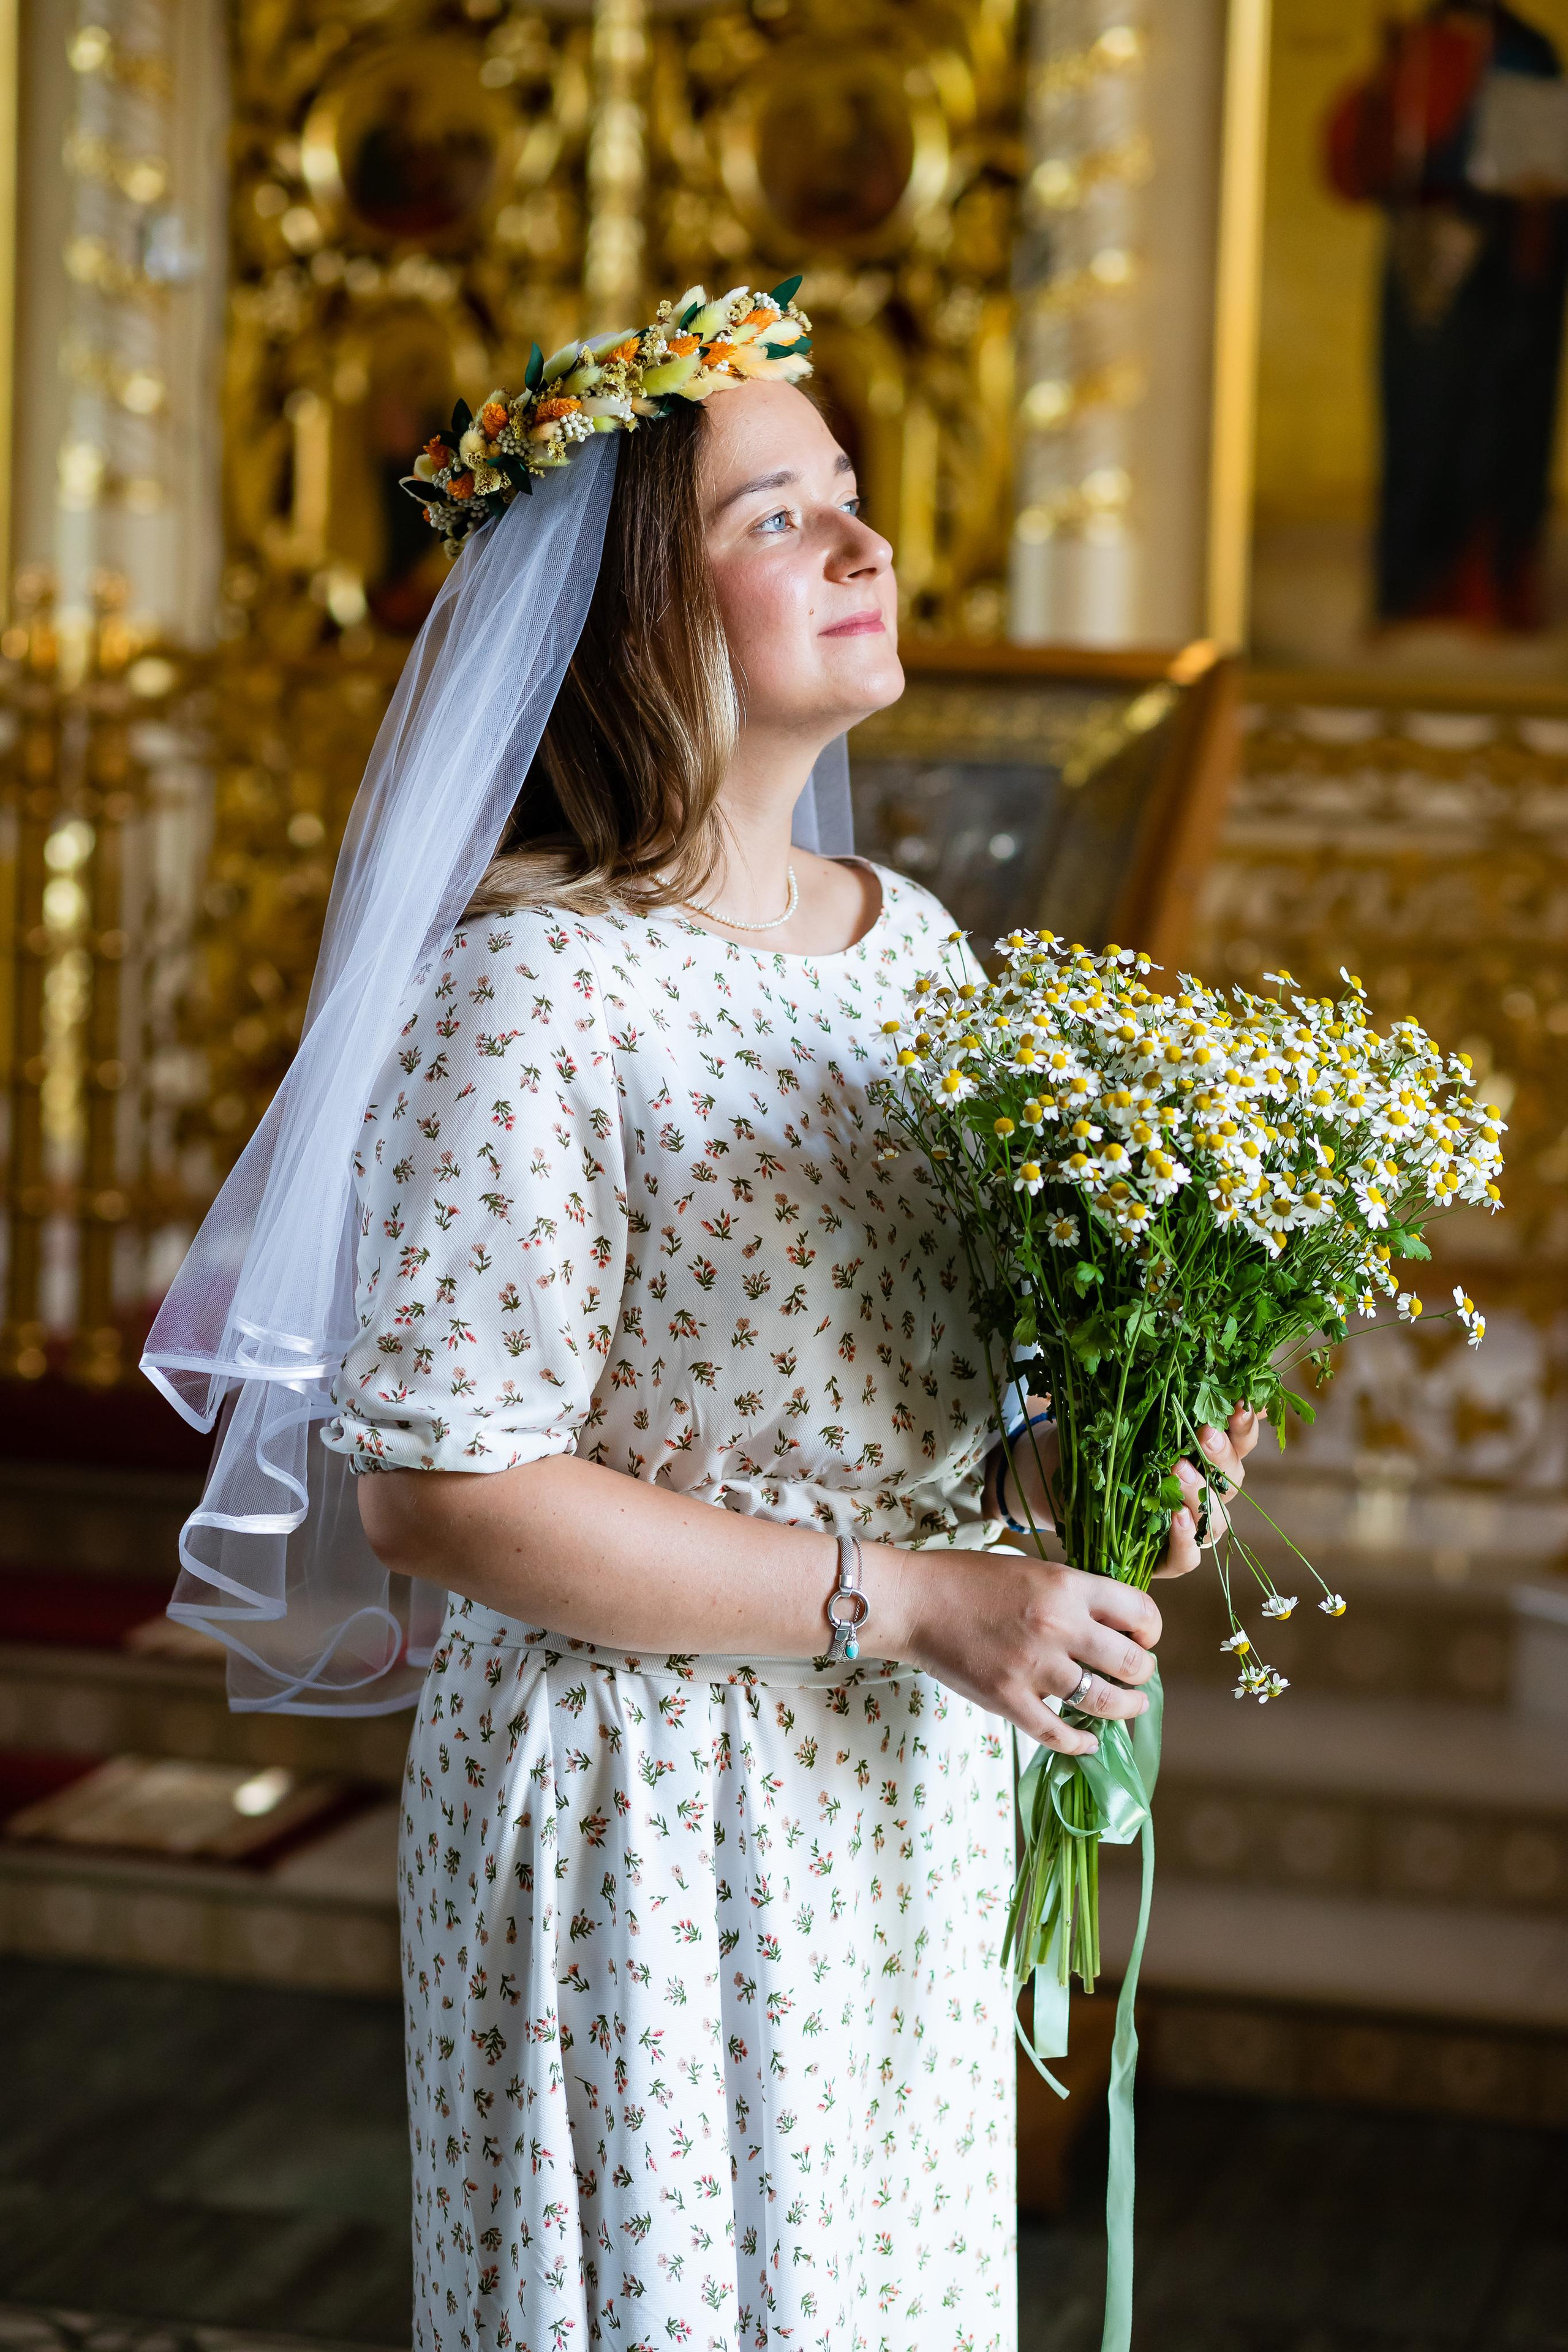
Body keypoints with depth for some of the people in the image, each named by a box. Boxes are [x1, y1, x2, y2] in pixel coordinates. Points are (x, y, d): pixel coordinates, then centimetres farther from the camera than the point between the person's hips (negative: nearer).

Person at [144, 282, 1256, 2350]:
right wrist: (904, 1599, -21)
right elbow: (437, 1490, -22)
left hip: (909, 1802, 7)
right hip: (653, 1836, -7)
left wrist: (1047, 1471, -6)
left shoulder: (914, 943, 6)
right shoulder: (533, 992, -19)